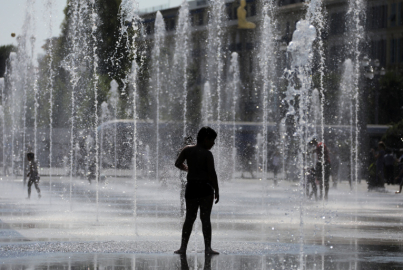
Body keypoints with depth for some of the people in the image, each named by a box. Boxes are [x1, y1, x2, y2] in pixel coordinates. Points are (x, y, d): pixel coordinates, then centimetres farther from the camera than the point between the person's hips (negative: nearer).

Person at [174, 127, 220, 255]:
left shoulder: (188, 150, 4)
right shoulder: (207, 154, -9)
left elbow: (177, 163, 3)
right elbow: (212, 173, -12)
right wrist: (216, 191, -6)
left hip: (191, 187, 4)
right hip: (205, 187, -4)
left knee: (189, 218, 10)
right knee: (205, 218, -1)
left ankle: (183, 247, 5)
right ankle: (207, 248, -2)